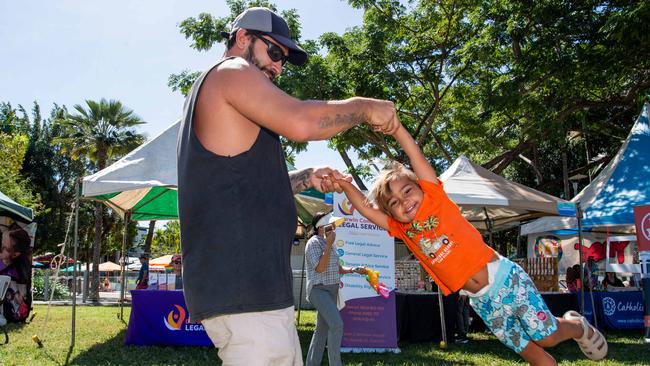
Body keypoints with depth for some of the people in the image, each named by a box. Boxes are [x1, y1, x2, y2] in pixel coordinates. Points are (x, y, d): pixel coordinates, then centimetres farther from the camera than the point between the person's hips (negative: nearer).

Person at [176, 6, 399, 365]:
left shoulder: (211, 92, 28)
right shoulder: (231, 72, -2)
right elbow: (301, 121, -20)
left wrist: (307, 178, 21)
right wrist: (364, 107, -5)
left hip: (245, 284, 11)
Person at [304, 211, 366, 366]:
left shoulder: (328, 243, 15)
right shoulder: (314, 243, -11)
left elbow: (337, 268, 22)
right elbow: (320, 268, -21)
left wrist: (354, 270, 7)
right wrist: (329, 245, -18)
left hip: (331, 290, 9)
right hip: (319, 289, -9)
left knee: (322, 328, 10)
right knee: (337, 324, -19)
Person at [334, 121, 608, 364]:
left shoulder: (435, 199, -6)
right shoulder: (402, 230, 3)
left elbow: (416, 155, -16)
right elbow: (365, 208, -5)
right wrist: (344, 184, -19)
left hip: (506, 278, -4)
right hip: (481, 300, 4)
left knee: (547, 337, 4)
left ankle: (578, 326, 35)